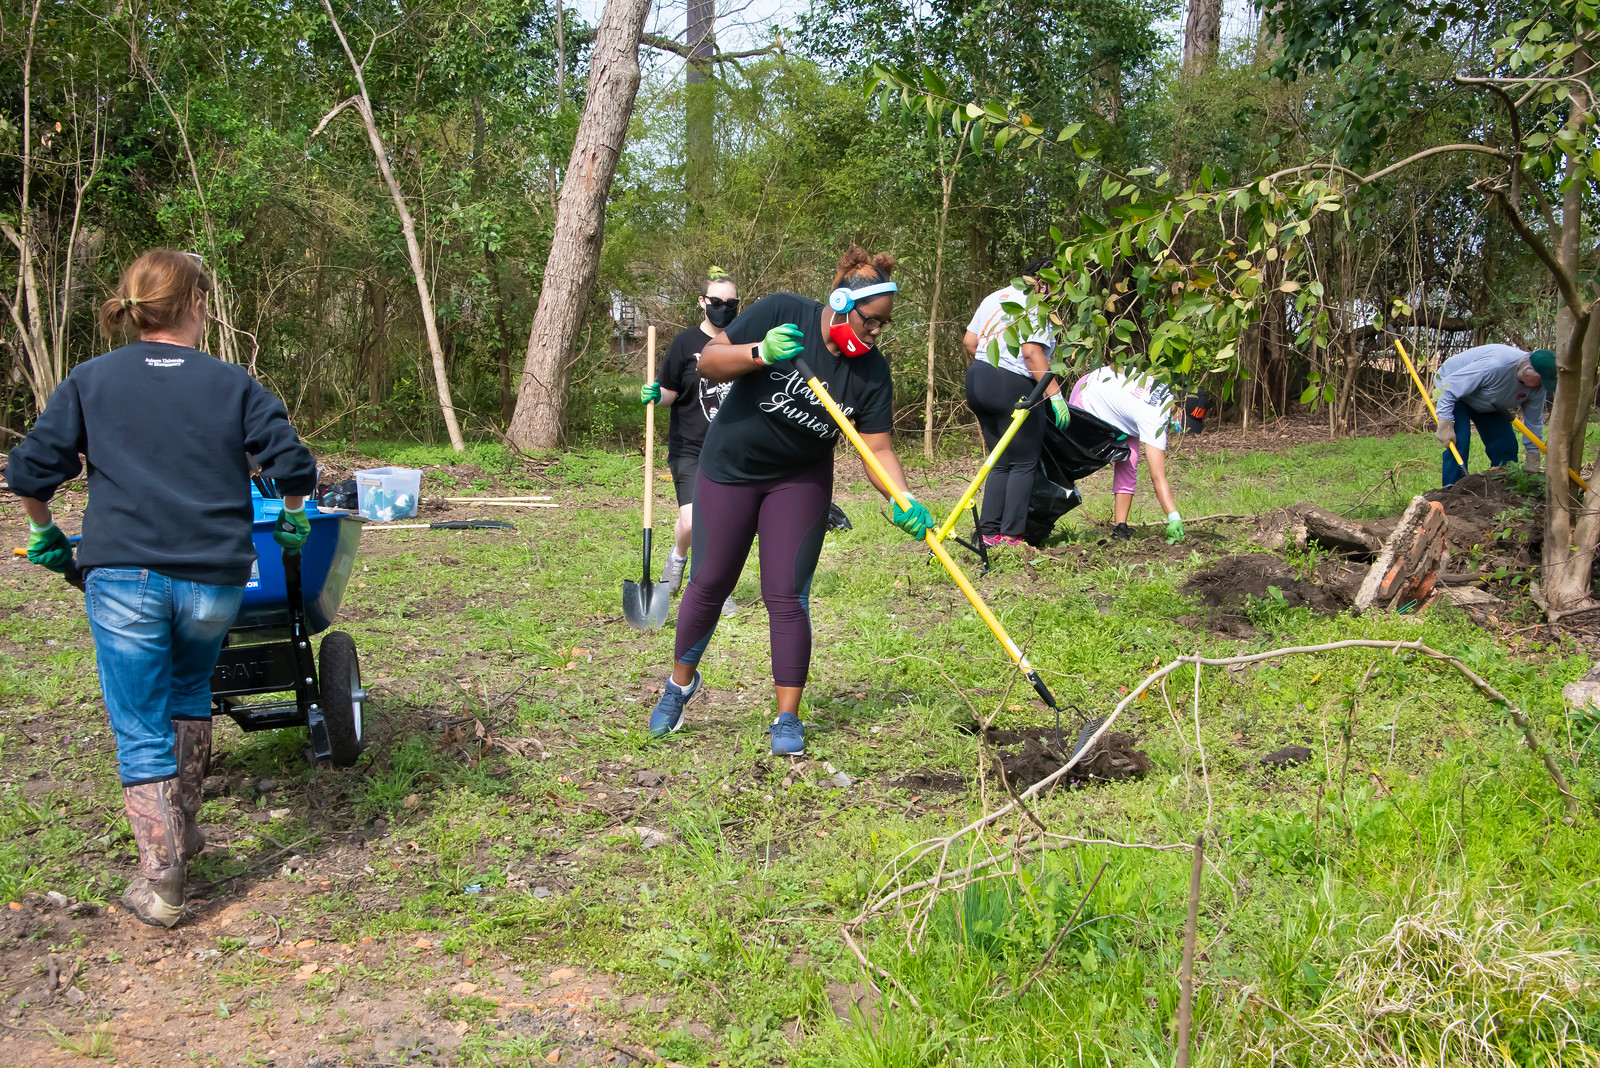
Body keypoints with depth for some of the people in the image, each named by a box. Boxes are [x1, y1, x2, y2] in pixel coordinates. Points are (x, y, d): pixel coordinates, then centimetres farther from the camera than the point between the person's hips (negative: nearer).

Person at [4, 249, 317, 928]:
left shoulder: (90, 381, 5)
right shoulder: (233, 384, 5)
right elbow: (292, 464, 2)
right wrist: (293, 522, 22)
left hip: (123, 574, -1)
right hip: (214, 578, 1)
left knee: (141, 730, 5)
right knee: (189, 691, 27)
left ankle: (161, 879, 2)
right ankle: (183, 828, 32)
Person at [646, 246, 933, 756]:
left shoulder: (871, 370, -11)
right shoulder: (781, 313, -17)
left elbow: (878, 448, -12)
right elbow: (708, 360, -17)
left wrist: (903, 501, -29)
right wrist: (760, 353, -35)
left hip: (800, 482, 1)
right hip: (730, 466, -1)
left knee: (786, 596, -5)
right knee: (710, 583, 6)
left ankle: (788, 719, 4)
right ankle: (681, 683, 29)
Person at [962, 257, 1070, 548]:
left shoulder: (994, 298, 16)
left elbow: (969, 341, 17)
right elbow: (1032, 353, -20)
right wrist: (1055, 395, -19)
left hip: (977, 382, 8)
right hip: (1012, 387, -8)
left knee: (1001, 463, 14)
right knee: (1024, 463, 1)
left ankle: (989, 532, 9)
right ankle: (1011, 535, -3)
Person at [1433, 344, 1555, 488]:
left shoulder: (1538, 386, -18)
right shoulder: (1495, 366, -42)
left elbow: (1534, 423, -6)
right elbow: (1450, 386, -36)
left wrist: (1533, 467, -6)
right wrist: (1445, 425, -36)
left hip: (1487, 404, 7)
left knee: (1506, 445, -4)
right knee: (1459, 442, -23)